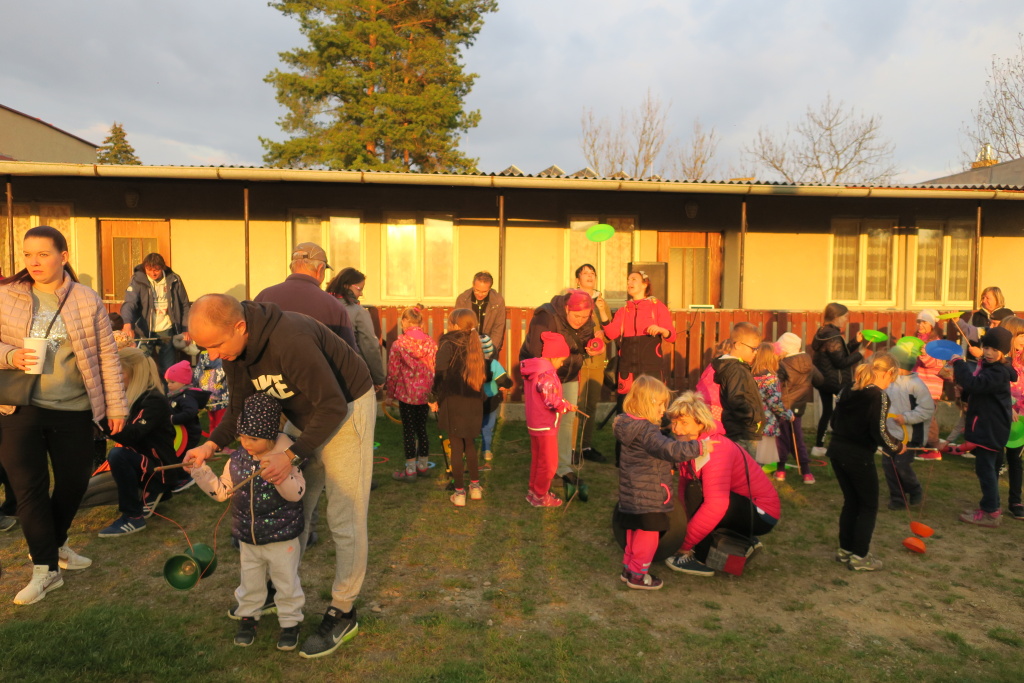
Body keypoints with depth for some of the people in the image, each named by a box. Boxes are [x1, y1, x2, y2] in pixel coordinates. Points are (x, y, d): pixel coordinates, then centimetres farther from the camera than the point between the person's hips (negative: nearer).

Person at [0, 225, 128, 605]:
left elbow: (107, 356, 0)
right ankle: (46, 568, 14)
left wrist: (116, 405, -2)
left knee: (75, 481, 11)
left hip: (73, 410, 1)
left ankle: (54, 544, 38)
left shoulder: (87, 301, -1)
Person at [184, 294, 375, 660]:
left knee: (344, 516, -2)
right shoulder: (233, 349, -9)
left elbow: (333, 407, -31)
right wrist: (212, 444, -12)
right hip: (303, 415, 8)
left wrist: (291, 454, -32)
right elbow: (240, 407, 4)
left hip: (345, 409, -8)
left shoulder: (291, 340, -36)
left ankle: (343, 613, 12)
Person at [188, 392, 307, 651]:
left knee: (286, 582, 11)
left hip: (282, 539, -4)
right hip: (247, 539, 4)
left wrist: (282, 478, -44)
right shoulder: (236, 460, -5)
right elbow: (222, 491, 5)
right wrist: (201, 473, -5)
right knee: (250, 581, 21)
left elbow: (297, 493, -27)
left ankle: (290, 622, 30)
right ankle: (248, 617, 43)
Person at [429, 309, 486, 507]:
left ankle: (459, 493, 10)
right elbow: (481, 373, 7)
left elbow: (440, 375, -20)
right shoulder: (475, 345, 4)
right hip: (474, 403, 5)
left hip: (453, 403, -5)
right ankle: (475, 486, 27)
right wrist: (478, 398, 15)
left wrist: (435, 398, -8)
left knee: (456, 447, 5)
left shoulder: (448, 345, -13)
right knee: (470, 443, 20)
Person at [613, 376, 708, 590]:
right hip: (648, 498, -10)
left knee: (634, 532, 21)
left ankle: (629, 568, 33)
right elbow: (670, 449, -32)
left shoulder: (630, 426, 7)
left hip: (632, 496, 10)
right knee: (648, 535, 4)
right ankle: (638, 576, 14)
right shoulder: (646, 431, -24)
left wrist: (668, 466, 15)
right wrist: (699, 447, -25)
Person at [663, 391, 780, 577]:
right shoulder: (689, 446, 0)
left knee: (696, 494, -26)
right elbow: (683, 486, -1)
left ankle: (700, 560, -10)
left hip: (762, 513, -9)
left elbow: (716, 504, -35)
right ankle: (747, 541, 21)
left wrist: (684, 542, -30)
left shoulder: (715, 450, -27)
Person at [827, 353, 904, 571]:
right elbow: (879, 432, -17)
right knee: (868, 506, 9)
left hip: (838, 451, 7)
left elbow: (834, 421, 11)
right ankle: (860, 556, 13)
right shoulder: (878, 396, -14)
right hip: (859, 457, -7)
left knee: (851, 501, 20)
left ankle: (845, 550, 27)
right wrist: (896, 447, -1)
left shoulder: (847, 390, 8)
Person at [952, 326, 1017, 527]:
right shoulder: (987, 366, 12)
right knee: (988, 468, 19)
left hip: (990, 429, -11)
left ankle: (990, 513, 2)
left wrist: (959, 364, -23)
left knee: (985, 468, -5)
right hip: (986, 426, 11)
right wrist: (964, 390, 5)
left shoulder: (999, 373, -20)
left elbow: (974, 384, -34)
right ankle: (991, 506, 31)